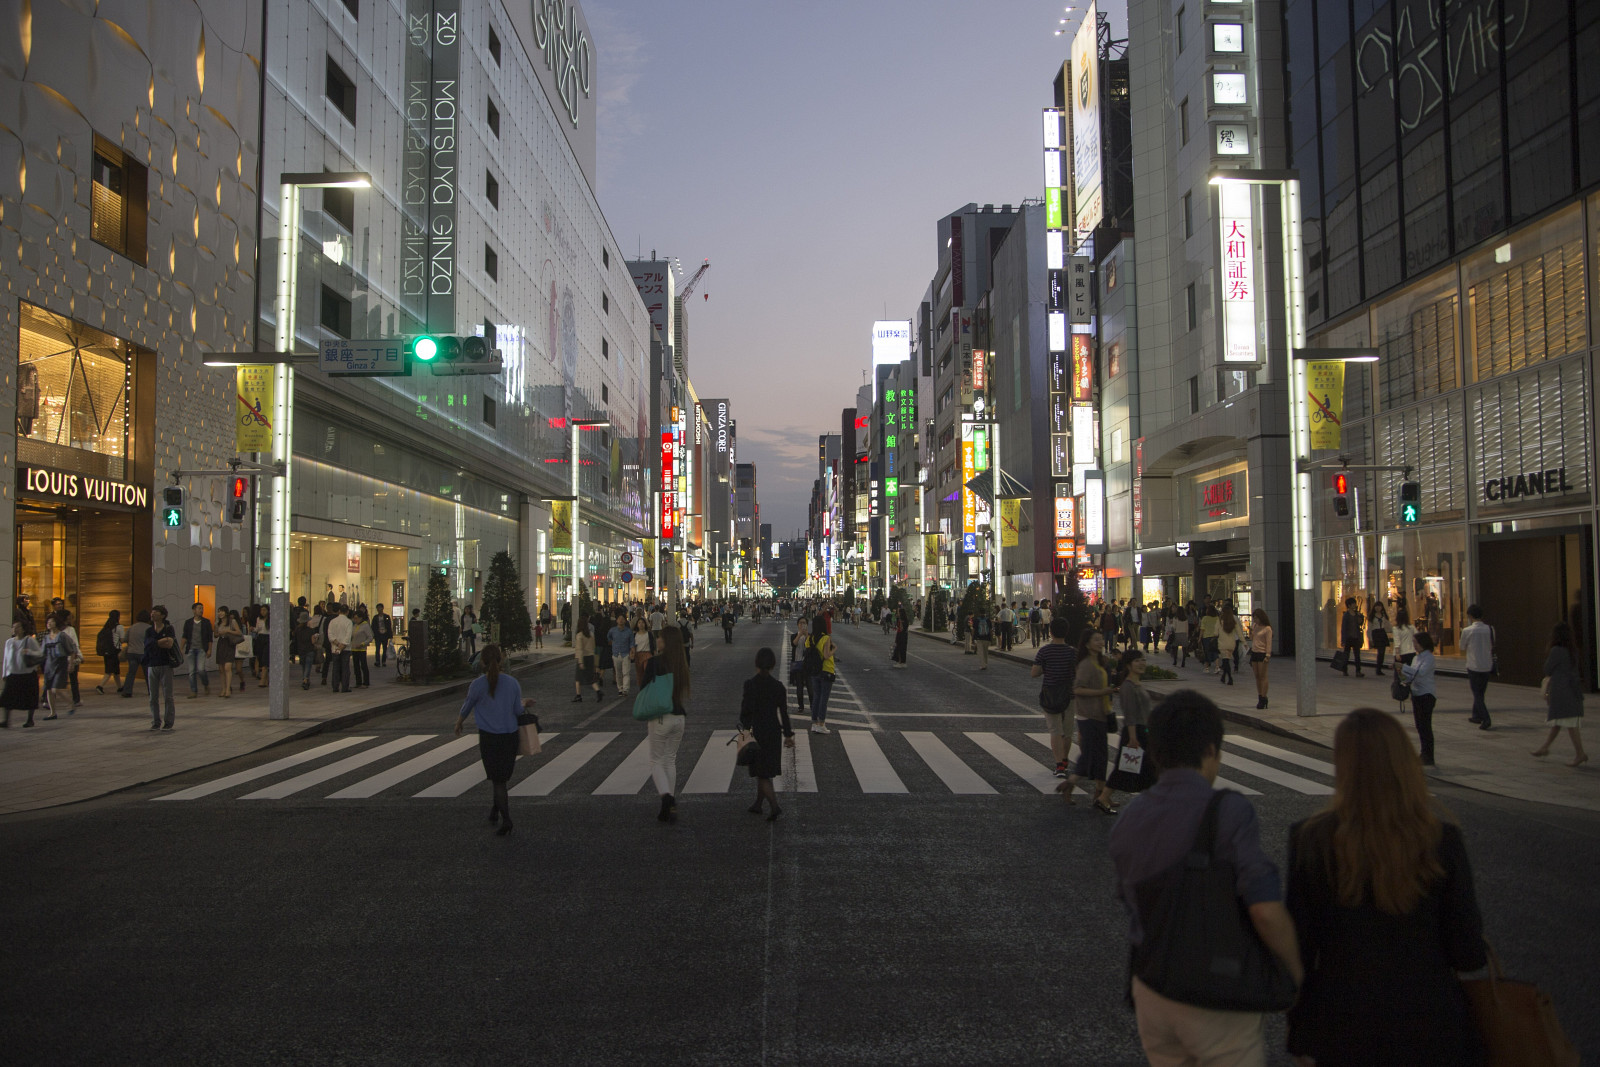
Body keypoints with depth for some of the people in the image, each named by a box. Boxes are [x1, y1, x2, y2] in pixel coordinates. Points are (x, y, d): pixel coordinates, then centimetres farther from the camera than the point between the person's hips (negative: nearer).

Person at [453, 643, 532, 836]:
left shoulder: (477, 684, -10)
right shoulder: (512, 683, -5)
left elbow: (467, 706, 5)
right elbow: (518, 710, 2)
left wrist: (459, 723, 24)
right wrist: (524, 703, 25)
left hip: (488, 736, -2)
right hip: (510, 734, 2)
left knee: (497, 779, 2)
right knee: (503, 776, 18)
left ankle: (505, 818, -7)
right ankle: (496, 812, 31)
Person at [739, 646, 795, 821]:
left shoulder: (750, 685, -14)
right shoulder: (778, 686, -3)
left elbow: (746, 710, -13)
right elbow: (783, 712, 0)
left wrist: (745, 728, 2)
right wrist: (788, 734, 7)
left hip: (756, 732, -4)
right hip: (773, 731, 4)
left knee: (762, 773, 1)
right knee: (765, 771, 18)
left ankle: (774, 806, -12)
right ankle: (758, 804, 29)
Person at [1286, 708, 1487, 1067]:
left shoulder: (1312, 839, -15)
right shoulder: (1441, 838, -13)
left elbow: (1298, 943, -8)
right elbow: (1469, 953, -8)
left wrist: (1297, 1025, 5)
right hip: (1427, 1030, 1)